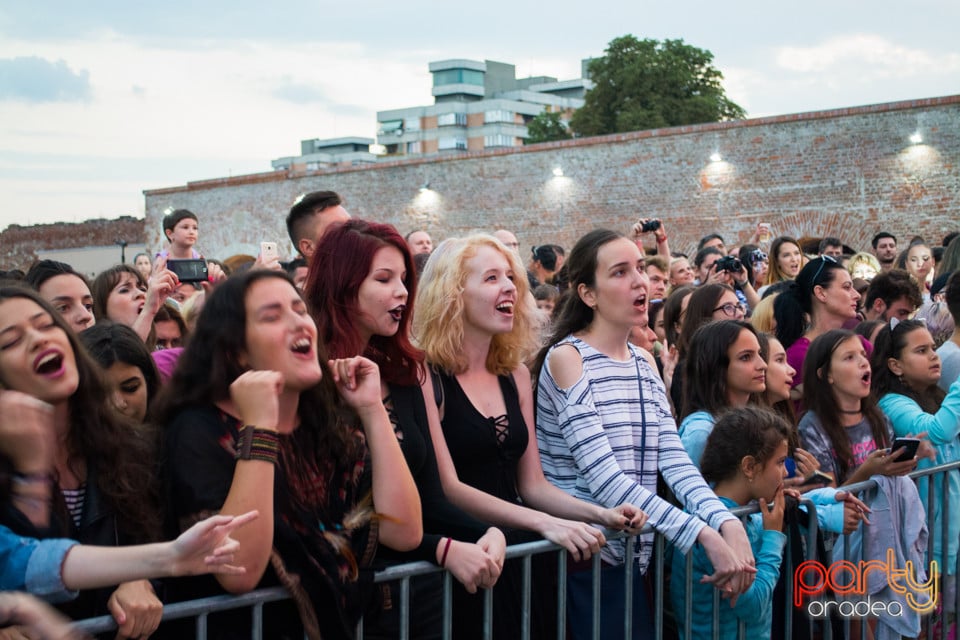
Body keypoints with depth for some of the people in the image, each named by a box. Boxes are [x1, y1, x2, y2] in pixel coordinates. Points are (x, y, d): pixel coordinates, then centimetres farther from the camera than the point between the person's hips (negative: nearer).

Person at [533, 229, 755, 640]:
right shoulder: (566, 358, -12)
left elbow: (674, 460, 0)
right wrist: (704, 534, -24)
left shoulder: (644, 364, 11)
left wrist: (726, 522, -17)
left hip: (631, 555, 6)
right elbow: (605, 479, -20)